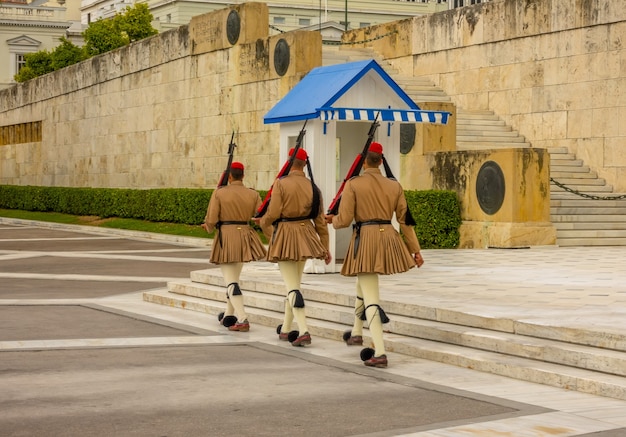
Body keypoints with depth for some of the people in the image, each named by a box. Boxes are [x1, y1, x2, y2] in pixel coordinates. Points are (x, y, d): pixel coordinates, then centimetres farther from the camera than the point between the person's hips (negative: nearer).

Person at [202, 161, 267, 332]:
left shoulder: (219, 193, -6)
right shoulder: (253, 194, 2)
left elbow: (211, 220, -6)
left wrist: (209, 227, 14)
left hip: (226, 238, -4)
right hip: (245, 237, 4)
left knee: (231, 281, -4)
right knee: (233, 278, 22)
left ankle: (243, 320, -17)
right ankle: (229, 315, 30)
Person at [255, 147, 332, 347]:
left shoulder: (281, 183, -12)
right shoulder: (312, 186, 2)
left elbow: (273, 214, -14)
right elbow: (320, 220, 5)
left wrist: (262, 222, 9)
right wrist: (325, 247, 12)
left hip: (285, 236, -5)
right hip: (305, 235, 5)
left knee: (292, 286, -4)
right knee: (295, 283, 18)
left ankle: (304, 331, -18)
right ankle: (285, 330, 28)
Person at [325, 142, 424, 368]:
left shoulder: (353, 184, -7)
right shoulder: (394, 185, 6)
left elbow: (344, 220, -9)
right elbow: (405, 220, 8)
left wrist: (332, 220, 15)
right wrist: (416, 250, 14)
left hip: (365, 239, -5)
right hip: (388, 237, 5)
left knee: (371, 298, -4)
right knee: (362, 284, 29)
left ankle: (380, 353, -11)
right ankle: (356, 332, 43)